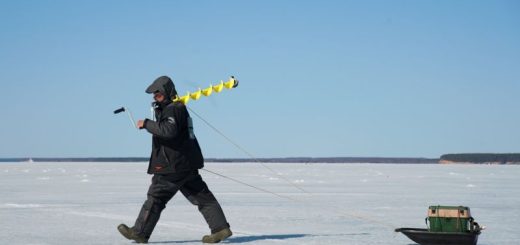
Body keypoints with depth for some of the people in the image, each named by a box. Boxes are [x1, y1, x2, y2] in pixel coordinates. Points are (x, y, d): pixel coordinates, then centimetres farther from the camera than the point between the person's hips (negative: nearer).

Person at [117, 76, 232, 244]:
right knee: (202, 197, 8)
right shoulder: (179, 107, 20)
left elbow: (168, 130, -31)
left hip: (173, 167, -10)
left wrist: (146, 124, -23)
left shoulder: (172, 109, -13)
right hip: (187, 165, 10)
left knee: (155, 197, -1)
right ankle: (221, 228, 4)